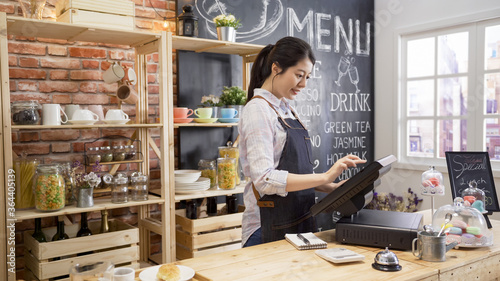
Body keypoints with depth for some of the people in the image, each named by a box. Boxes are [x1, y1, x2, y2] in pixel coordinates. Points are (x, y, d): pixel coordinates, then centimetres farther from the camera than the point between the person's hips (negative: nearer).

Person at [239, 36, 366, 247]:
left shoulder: (286, 109, 13)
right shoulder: (257, 110, -14)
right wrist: (325, 177, -25)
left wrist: (332, 187, 4)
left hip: (300, 222, 8)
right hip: (270, 230, -8)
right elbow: (264, 179, -24)